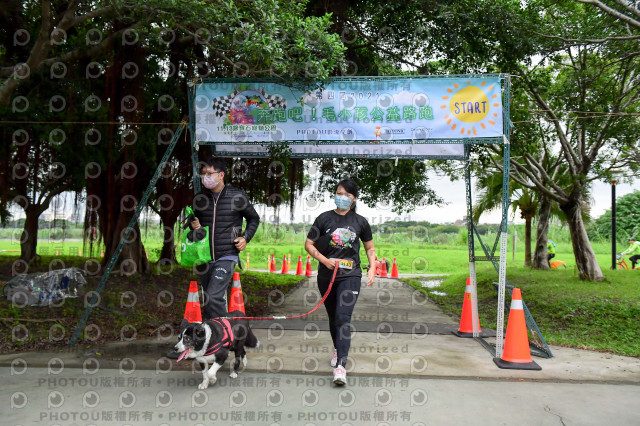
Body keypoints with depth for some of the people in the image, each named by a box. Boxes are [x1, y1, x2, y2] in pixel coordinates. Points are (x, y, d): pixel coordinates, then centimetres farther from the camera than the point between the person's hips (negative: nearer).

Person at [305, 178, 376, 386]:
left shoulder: (360, 222, 4)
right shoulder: (324, 218, 1)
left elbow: (370, 247, 16)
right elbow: (309, 244, 2)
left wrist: (372, 269, 3)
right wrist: (324, 260, -12)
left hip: (350, 275, -2)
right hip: (326, 275, 2)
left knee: (343, 318, -15)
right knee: (333, 316, 16)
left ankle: (340, 365, -16)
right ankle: (337, 348, 42)